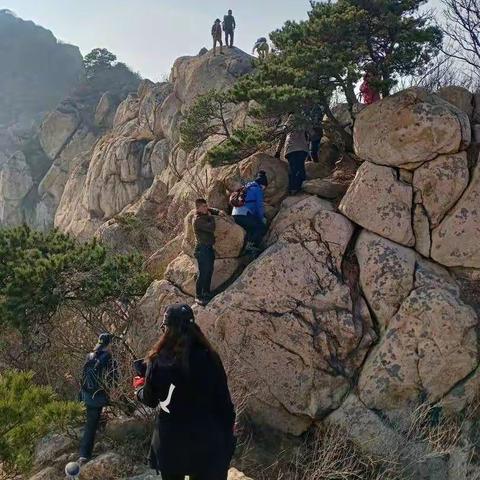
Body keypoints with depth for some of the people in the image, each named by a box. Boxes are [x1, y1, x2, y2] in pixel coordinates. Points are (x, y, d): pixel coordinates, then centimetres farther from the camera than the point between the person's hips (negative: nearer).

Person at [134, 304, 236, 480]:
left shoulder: (159, 360, -10)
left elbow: (150, 400, 2)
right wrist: (228, 429, 7)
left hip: (170, 437, 0)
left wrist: (138, 387, 23)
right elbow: (223, 399, -5)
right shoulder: (209, 357, -9)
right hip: (206, 436, 0)